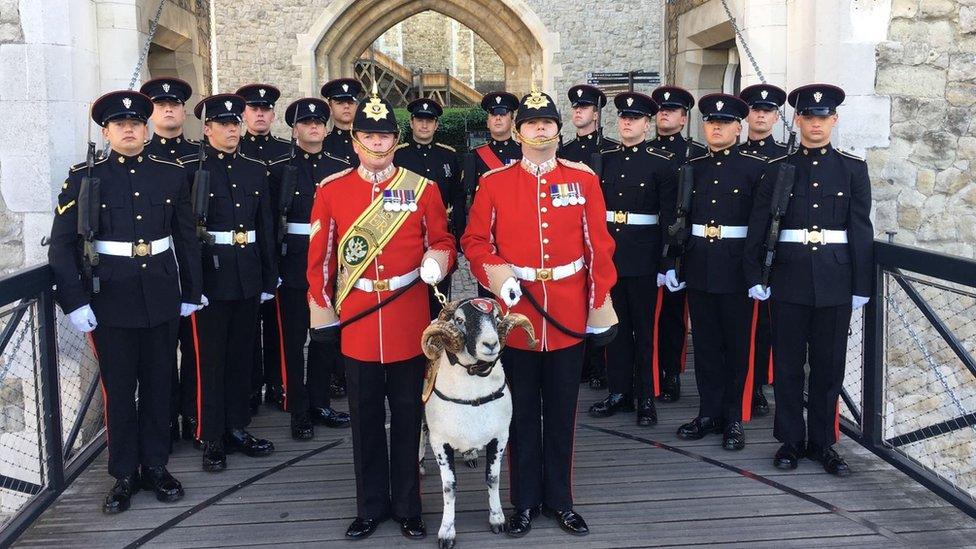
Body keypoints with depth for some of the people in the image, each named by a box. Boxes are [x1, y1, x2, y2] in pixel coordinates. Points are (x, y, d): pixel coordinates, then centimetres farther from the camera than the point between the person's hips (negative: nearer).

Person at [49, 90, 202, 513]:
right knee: (118, 389, 6)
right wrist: (74, 301, -10)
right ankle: (124, 475, 20)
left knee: (159, 384, 11)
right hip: (110, 298, -2)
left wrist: (191, 292, 9)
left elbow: (187, 238, 10)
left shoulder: (172, 174, 5)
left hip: (161, 297, 2)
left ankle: (156, 467, 26)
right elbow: (62, 244, -4)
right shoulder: (84, 177, -2)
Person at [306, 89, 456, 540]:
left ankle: (408, 506, 23)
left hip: (409, 320, 0)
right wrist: (321, 308, 2)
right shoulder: (331, 190, 1)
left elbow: (442, 240, 8)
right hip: (357, 319, 1)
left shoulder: (423, 188, 0)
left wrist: (439, 258, -14)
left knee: (407, 414, 9)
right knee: (365, 417, 10)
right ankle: (371, 507, 25)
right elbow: (320, 256, 5)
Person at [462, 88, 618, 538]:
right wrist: (494, 273, -15)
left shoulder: (583, 179, 1)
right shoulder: (494, 182, 0)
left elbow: (599, 245, 2)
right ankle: (525, 501, 23)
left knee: (562, 412, 11)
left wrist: (600, 303, -1)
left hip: (569, 315, 1)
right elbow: (475, 240, 3)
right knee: (522, 412, 9)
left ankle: (560, 499, 26)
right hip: (516, 313, 0)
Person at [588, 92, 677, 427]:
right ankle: (619, 392, 20)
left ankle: (646, 398, 12)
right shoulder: (605, 159, 9)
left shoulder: (662, 163, -3)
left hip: (643, 255, -4)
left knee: (645, 327, 4)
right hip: (609, 251, 4)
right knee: (615, 324, 10)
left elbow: (669, 216, -5)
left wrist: (667, 260, -9)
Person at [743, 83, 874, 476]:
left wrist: (862, 285, 0)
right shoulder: (778, 168, 4)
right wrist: (754, 276, -2)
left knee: (829, 366, 7)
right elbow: (758, 226, 3)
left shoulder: (853, 168, 5)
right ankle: (790, 440, 18)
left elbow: (861, 230, 4)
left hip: (836, 280, 0)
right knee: (788, 364, 6)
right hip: (788, 277, 0)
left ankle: (823, 443, 19)